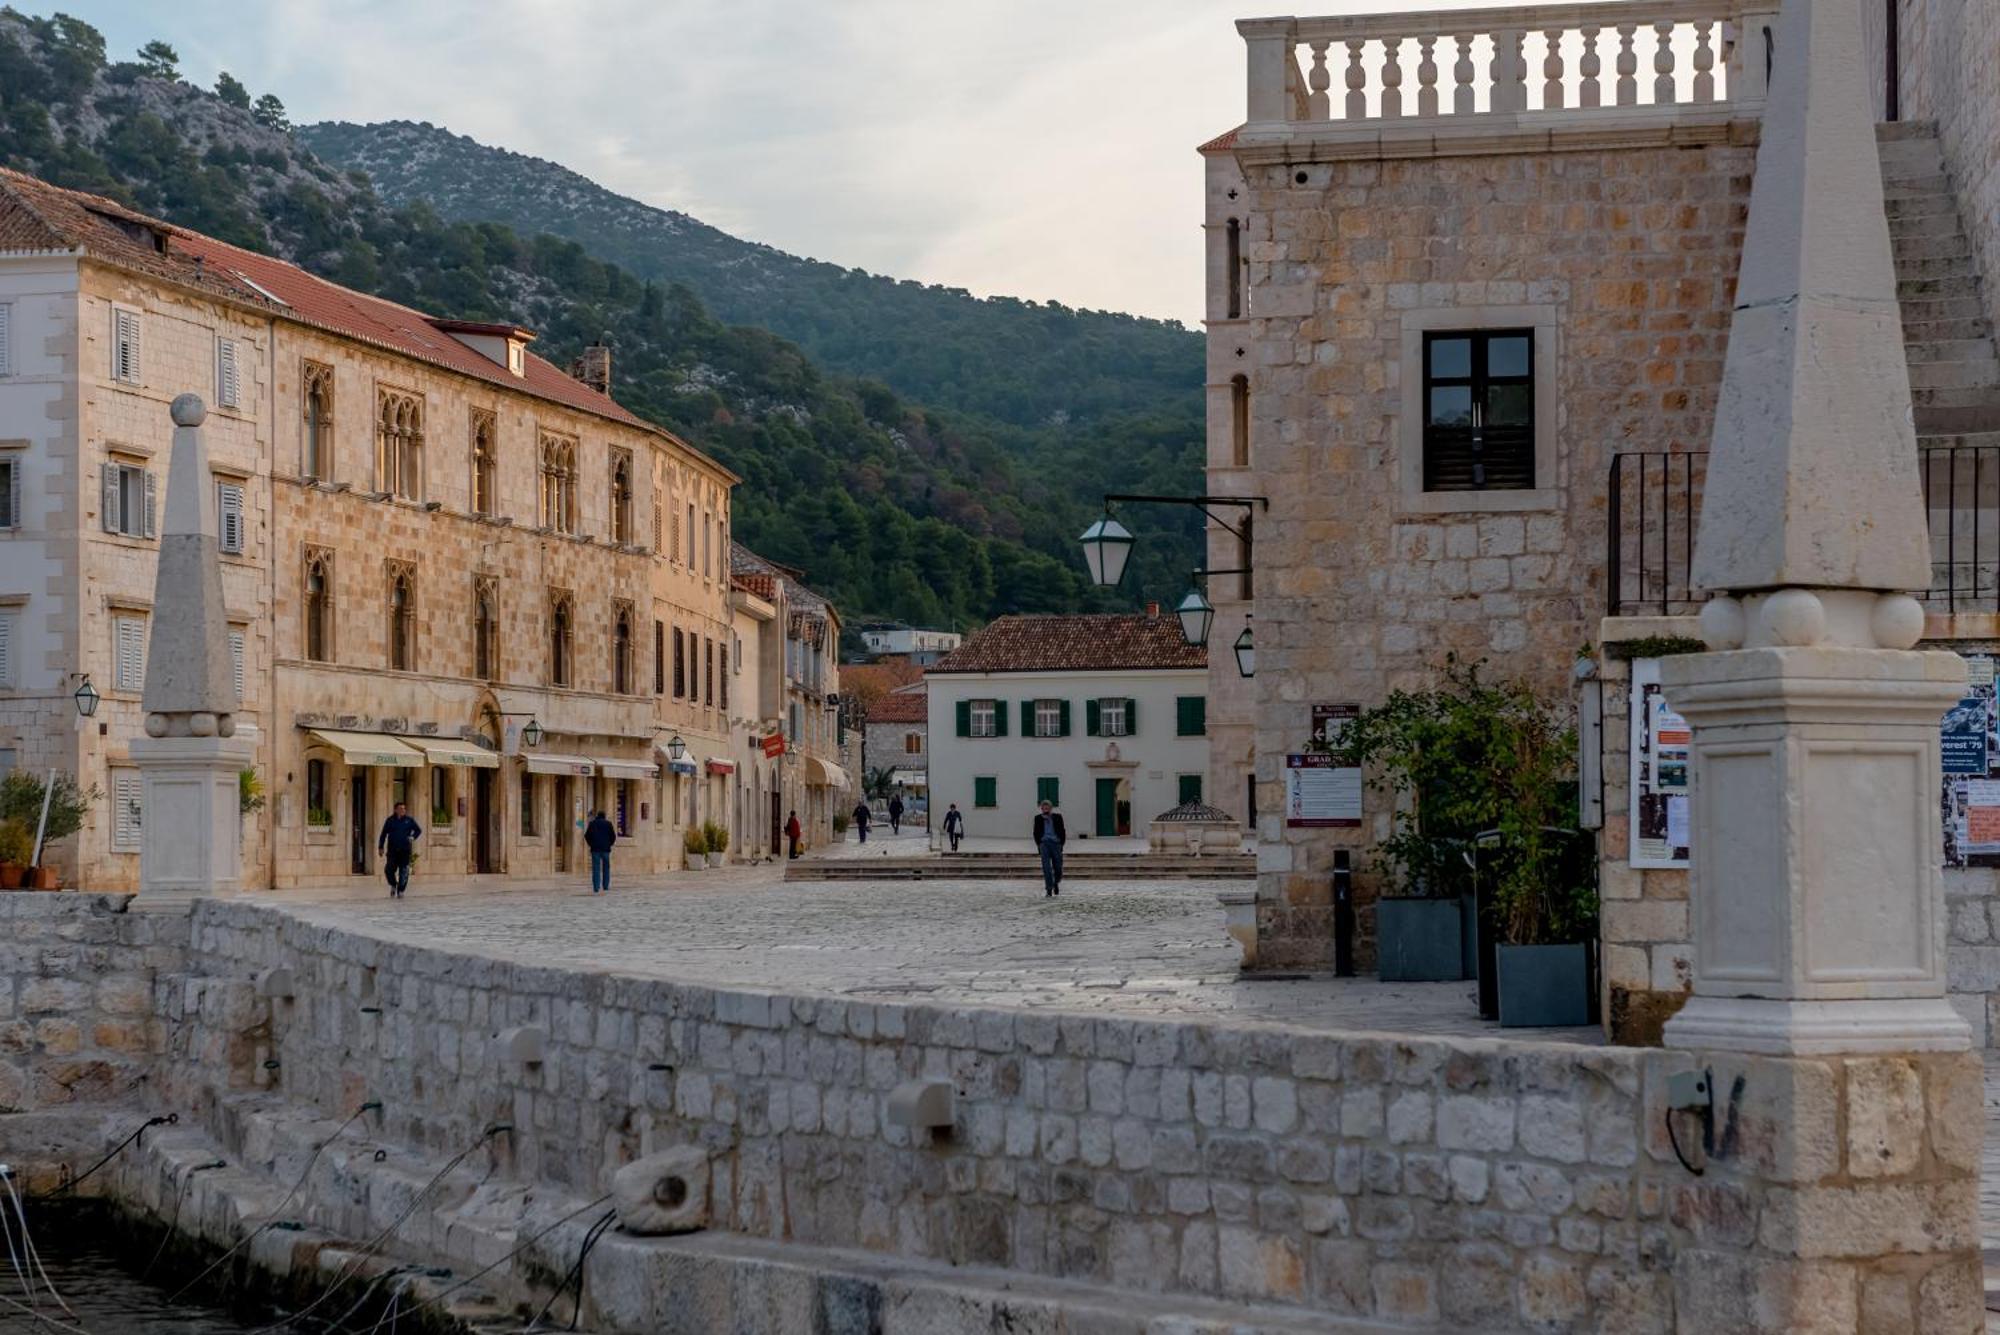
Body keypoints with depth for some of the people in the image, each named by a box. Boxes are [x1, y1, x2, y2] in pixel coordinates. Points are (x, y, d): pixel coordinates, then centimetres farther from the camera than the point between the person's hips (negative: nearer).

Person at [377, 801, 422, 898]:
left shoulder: (409, 820, 5)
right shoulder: (390, 820, 4)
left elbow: (418, 830, 16)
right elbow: (383, 834, 8)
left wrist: (413, 837, 0)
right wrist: (381, 847, 4)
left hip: (405, 850, 0)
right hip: (392, 850, 0)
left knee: (404, 872, -2)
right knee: (389, 869, -7)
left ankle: (400, 891, 7)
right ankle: (393, 885, 19)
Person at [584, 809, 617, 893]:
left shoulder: (592, 823, 5)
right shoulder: (608, 824, 4)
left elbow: (587, 836, 1)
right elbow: (613, 836, 0)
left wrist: (591, 844, 12)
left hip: (595, 849, 0)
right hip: (605, 848, 0)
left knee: (596, 868, -2)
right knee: (606, 867, 11)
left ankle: (596, 887, -9)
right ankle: (605, 886, 9)